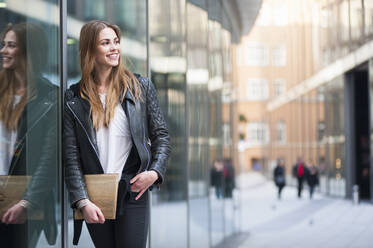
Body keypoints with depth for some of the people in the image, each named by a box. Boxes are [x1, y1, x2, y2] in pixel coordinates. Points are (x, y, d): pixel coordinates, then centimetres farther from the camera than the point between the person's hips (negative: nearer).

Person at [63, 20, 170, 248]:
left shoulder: (141, 86, 5)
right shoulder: (74, 98, 4)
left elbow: (161, 135, 9)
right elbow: (71, 156, 0)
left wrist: (155, 172, -8)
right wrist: (83, 201, -9)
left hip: (133, 194, -1)